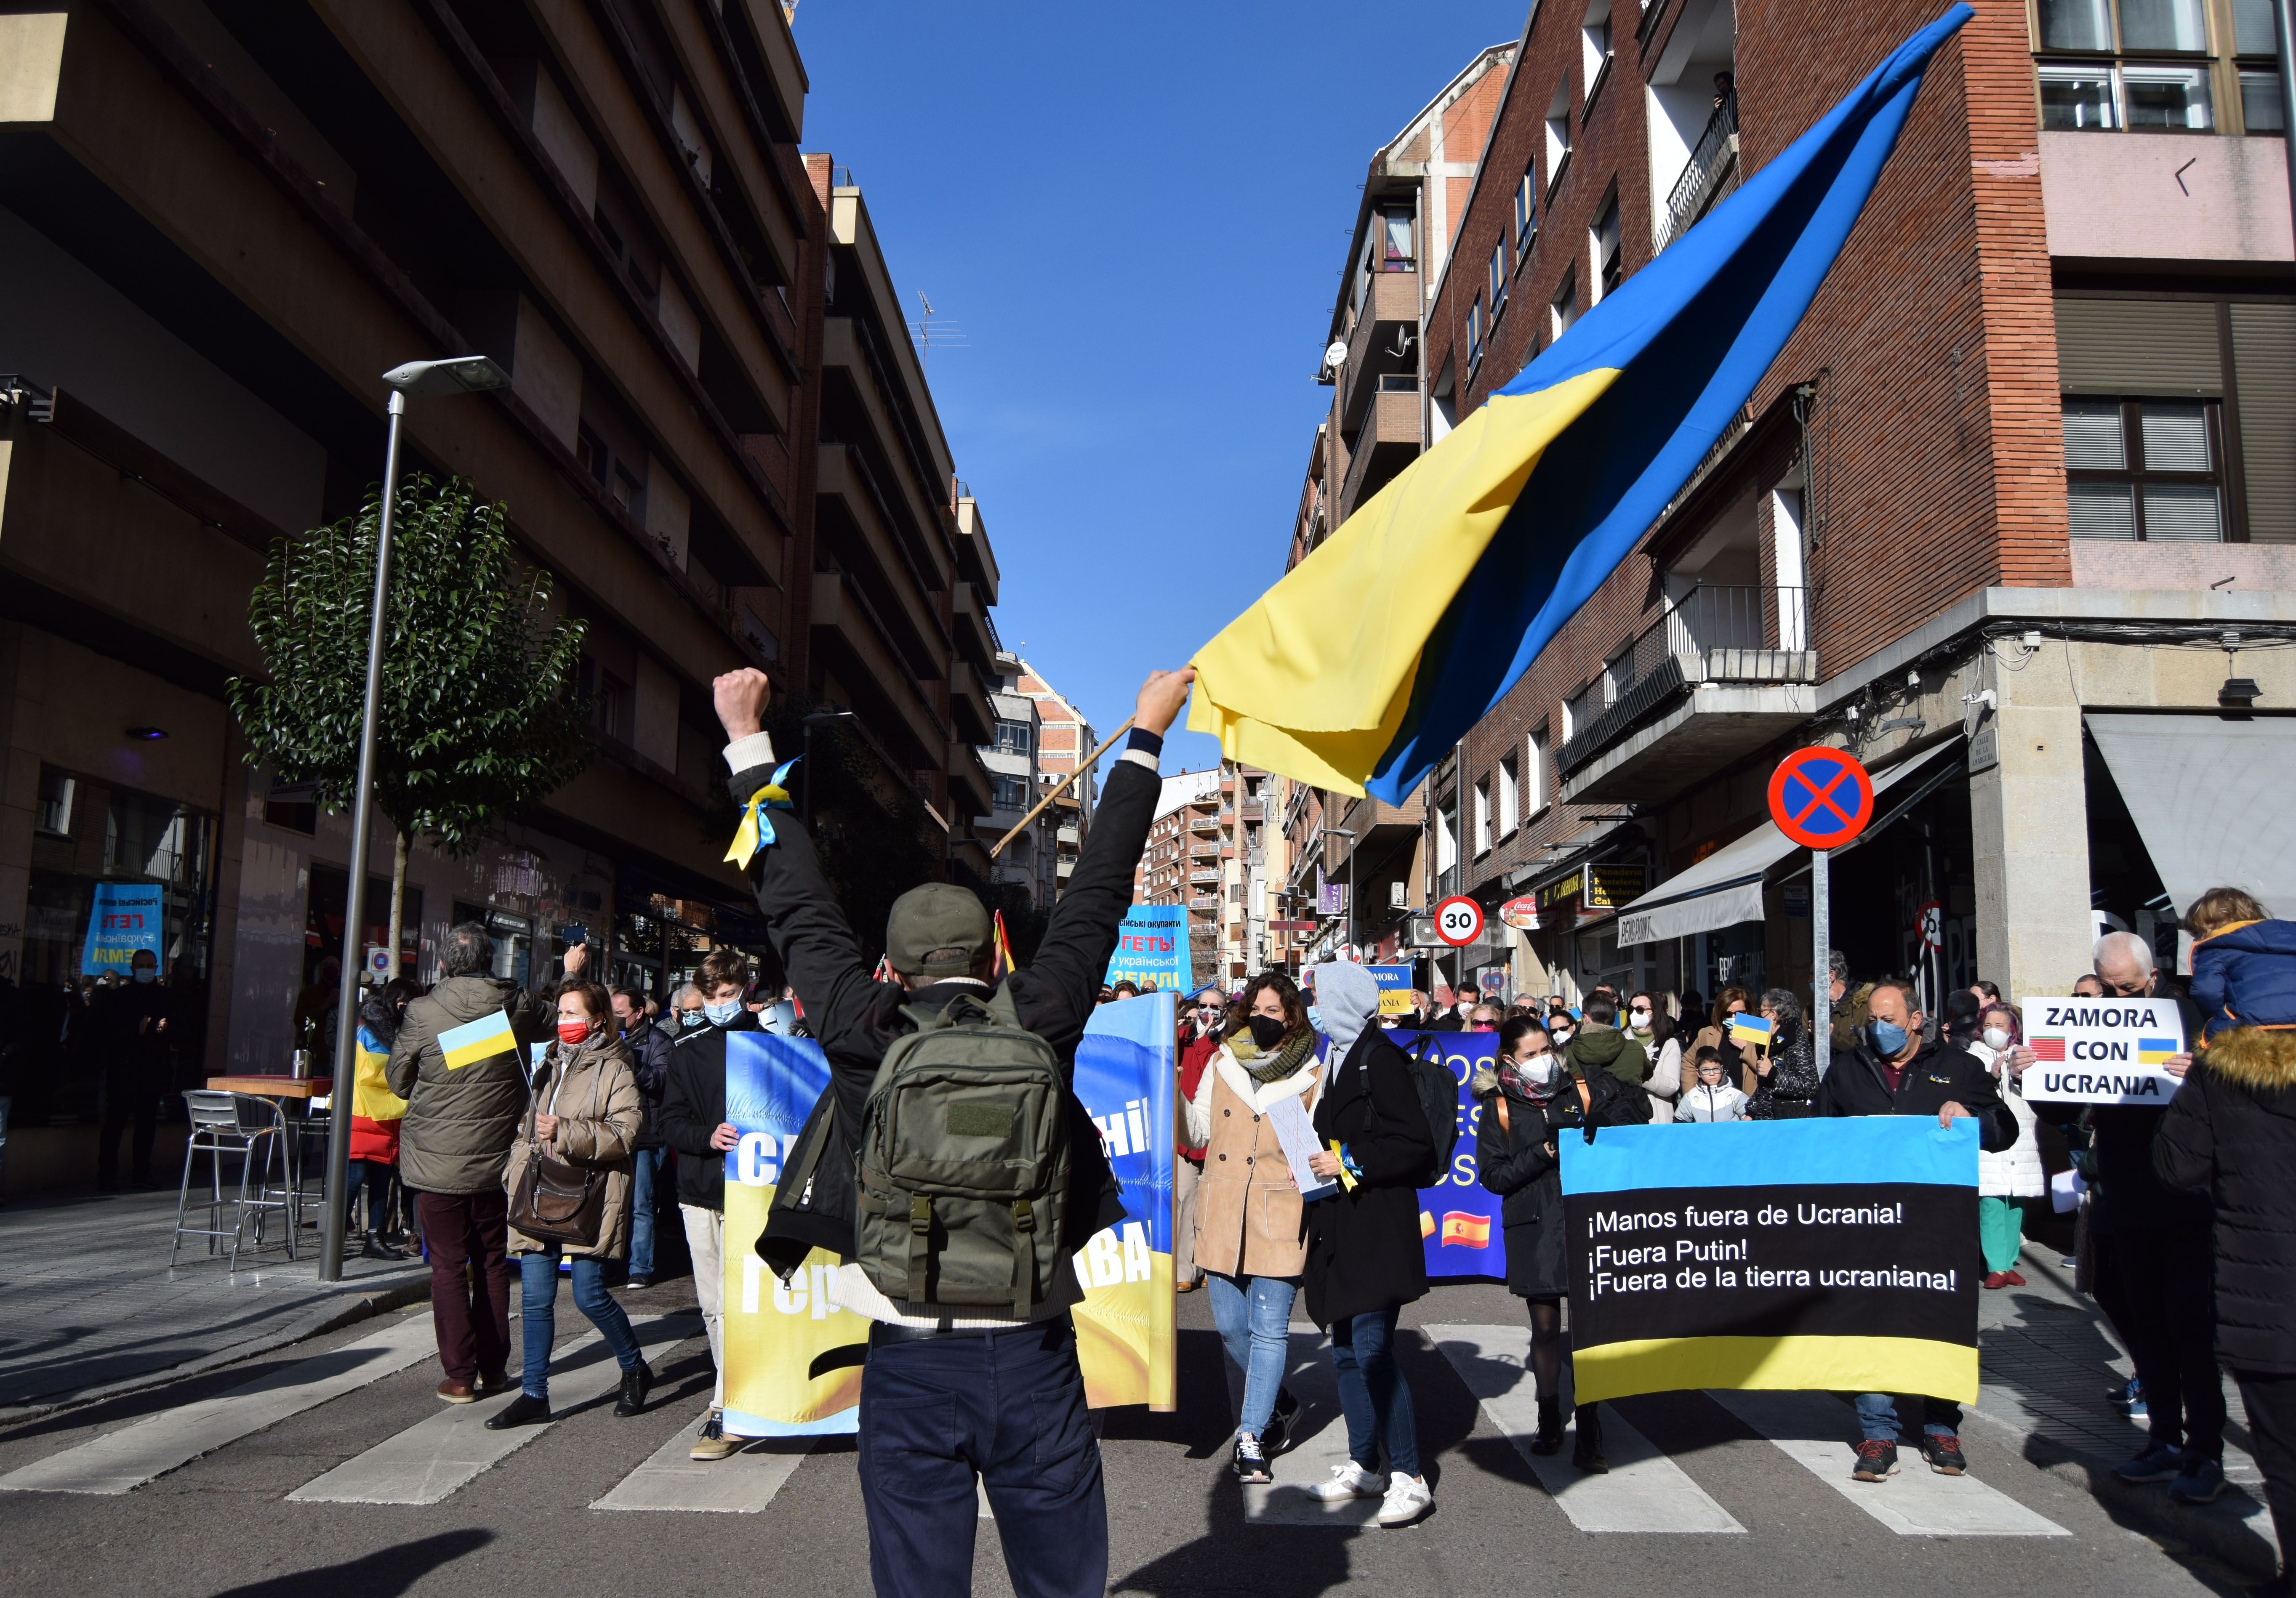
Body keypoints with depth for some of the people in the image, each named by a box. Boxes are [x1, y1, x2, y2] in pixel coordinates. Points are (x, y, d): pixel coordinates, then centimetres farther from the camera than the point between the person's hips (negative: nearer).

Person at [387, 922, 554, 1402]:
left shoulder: (423, 1012, -13)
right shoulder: (520, 1006, -7)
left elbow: (397, 1079, -1)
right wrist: (570, 973, 33)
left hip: (438, 1164, -2)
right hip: (497, 1161, 3)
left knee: (449, 1267, 6)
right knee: (493, 1264, 14)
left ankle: (460, 1375, 8)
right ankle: (493, 1368, 22)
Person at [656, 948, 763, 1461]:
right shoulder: (686, 1050, 9)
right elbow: (672, 1122, 5)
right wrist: (709, 1136, -14)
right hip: (700, 1191, 4)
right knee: (712, 1306, 10)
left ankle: (727, 1412, -1)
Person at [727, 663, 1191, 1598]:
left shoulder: (862, 1038, -6)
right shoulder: (1041, 1026, -5)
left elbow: (798, 908, 6)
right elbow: (1097, 894, 5)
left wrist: (748, 743, 16)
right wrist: (1146, 737, 16)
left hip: (910, 1365, 0)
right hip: (1034, 1357, 1)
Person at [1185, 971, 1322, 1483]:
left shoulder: (1313, 1075, 2)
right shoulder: (1222, 1062, 9)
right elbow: (1199, 1132, 12)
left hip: (1280, 1217, -3)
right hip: (1222, 1215, 3)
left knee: (1269, 1330, -3)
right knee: (1230, 1327, 9)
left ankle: (1252, 1435, 5)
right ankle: (1277, 1404, 33)